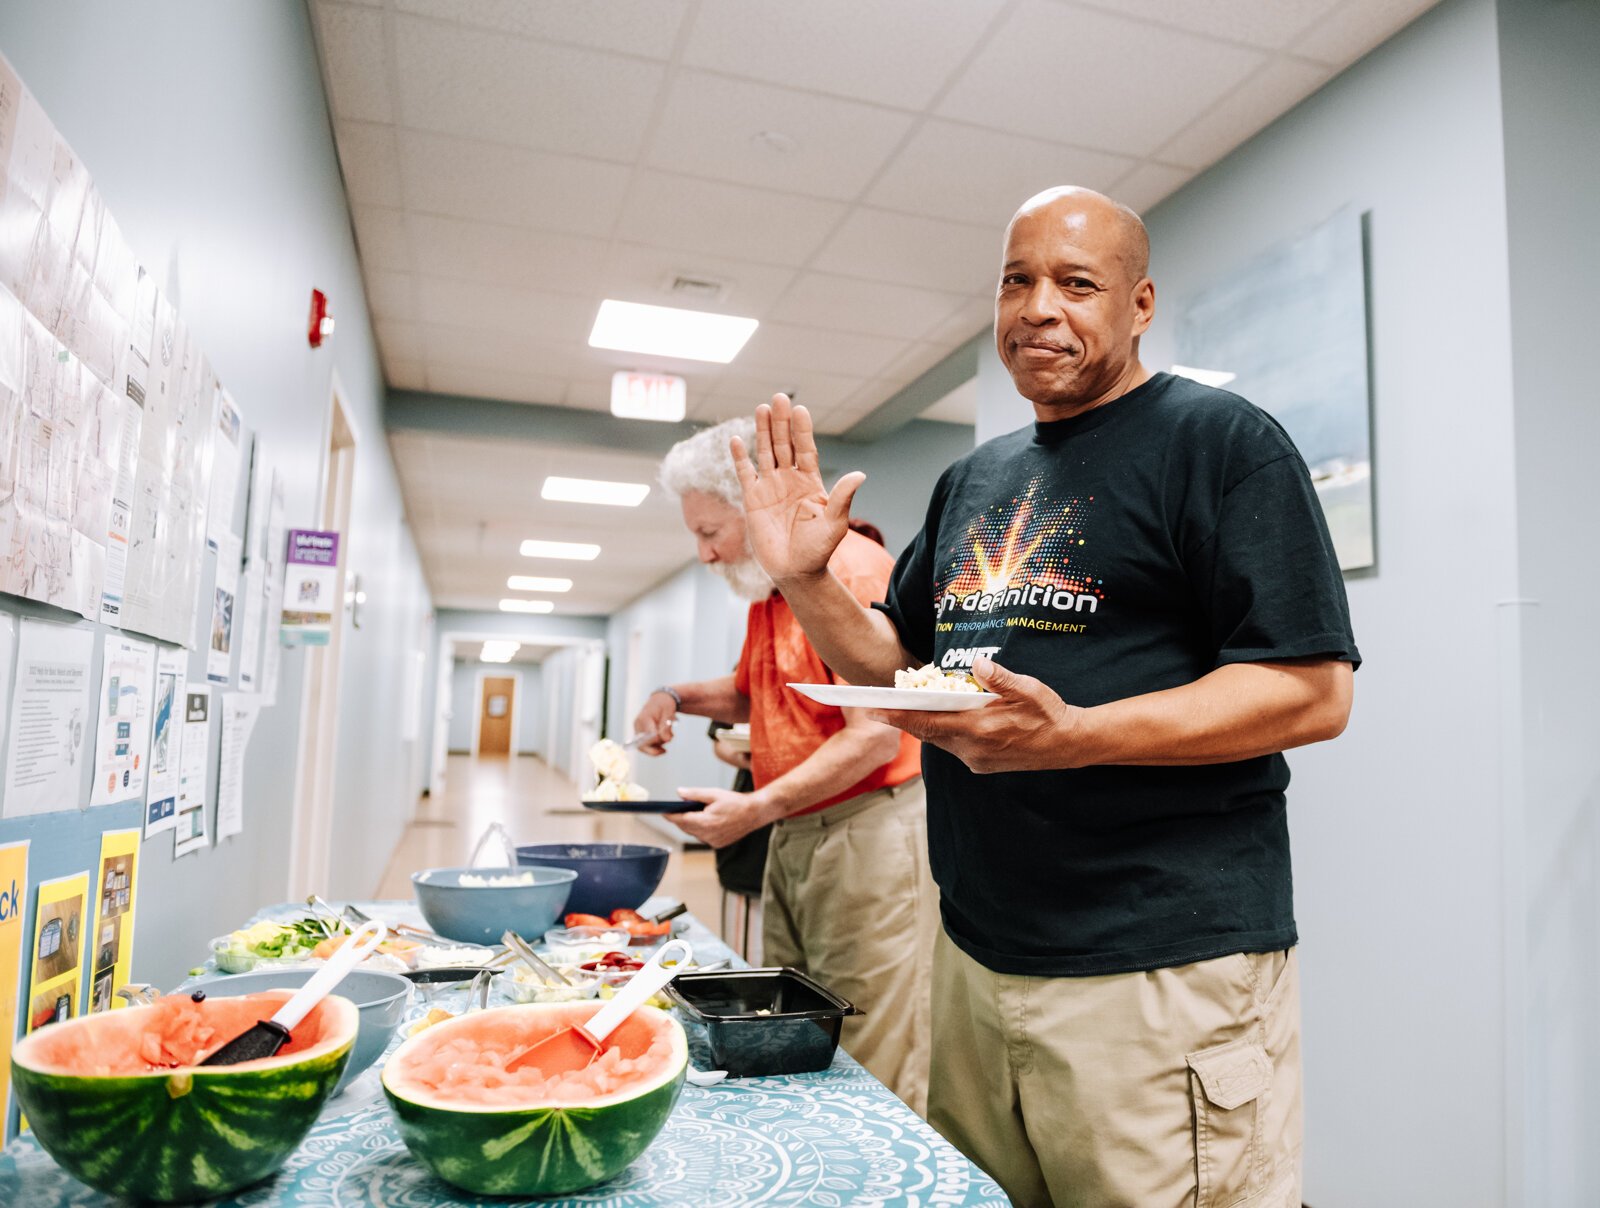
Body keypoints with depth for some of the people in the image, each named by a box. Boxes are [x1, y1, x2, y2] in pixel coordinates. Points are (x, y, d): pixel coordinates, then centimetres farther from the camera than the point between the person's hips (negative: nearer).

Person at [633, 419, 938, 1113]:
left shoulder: (854, 570, -14)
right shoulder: (765, 589, 16)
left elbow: (877, 736, -20)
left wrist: (760, 807, -23)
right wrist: (677, 698, 11)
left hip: (868, 833, -9)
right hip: (791, 840, 9)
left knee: (870, 1076, -1)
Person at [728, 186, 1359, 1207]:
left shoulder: (1219, 440, -7)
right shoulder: (973, 482, 14)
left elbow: (1313, 692, -15)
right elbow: (899, 664, 17)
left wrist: (1066, 736, -26)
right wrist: (806, 579, -1)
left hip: (1162, 974, -6)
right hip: (975, 959, 7)